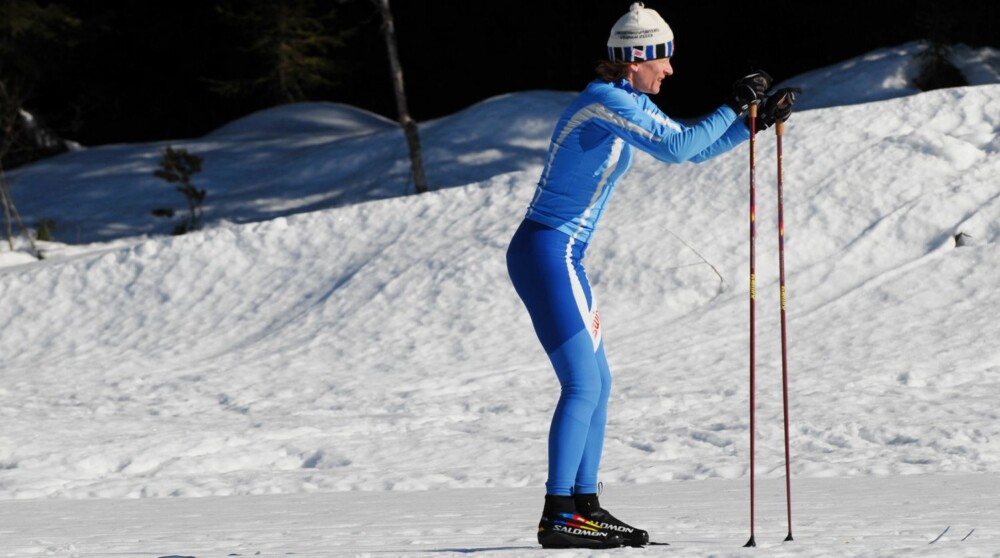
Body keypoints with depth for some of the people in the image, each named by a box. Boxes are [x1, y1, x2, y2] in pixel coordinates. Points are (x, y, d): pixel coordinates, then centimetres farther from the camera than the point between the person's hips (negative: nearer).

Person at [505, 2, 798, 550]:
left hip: (561, 257, 10)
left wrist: (753, 123, 14)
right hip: (546, 253, -10)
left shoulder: (629, 102, 14)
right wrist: (733, 106, -16)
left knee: (597, 383, 13)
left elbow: (688, 149, 23)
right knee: (583, 385, -11)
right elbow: (676, 149, -24)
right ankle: (556, 517, -11)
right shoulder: (605, 102, -17)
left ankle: (584, 506, 17)